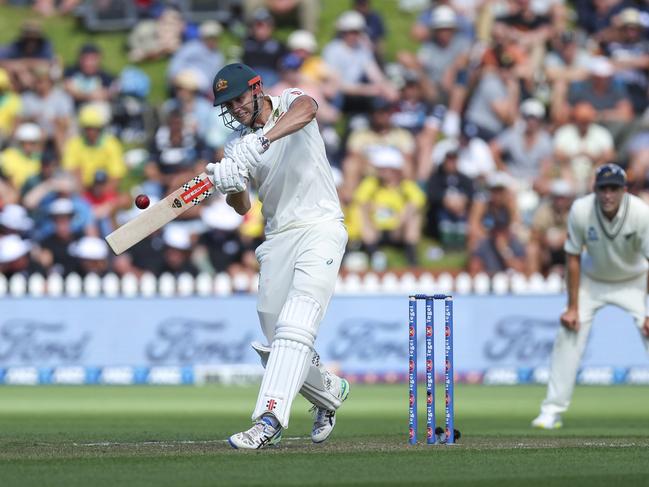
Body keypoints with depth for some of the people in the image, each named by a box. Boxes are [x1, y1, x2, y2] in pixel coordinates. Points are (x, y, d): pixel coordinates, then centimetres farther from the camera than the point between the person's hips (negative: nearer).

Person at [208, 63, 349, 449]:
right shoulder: (237, 145, 9)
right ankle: (330, 391, 34)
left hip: (320, 230, -6)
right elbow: (242, 207, 0)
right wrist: (231, 186, -24)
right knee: (278, 344, 7)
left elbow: (306, 110, -30)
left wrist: (262, 140, -44)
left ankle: (269, 422, -30)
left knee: (294, 327, -21)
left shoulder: (290, 102, -3)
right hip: (278, 240, 6)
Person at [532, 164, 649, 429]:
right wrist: (572, 306, -13)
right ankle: (552, 410, -2)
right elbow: (573, 258, -13)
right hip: (592, 280, 1)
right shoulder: (580, 211, -26)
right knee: (568, 334, -10)